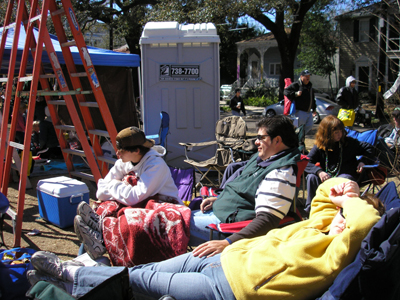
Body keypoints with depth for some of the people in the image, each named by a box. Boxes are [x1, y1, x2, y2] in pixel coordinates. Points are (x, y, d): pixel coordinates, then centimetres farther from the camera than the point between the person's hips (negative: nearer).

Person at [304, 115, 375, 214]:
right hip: (327, 176, 1)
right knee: (312, 177, -27)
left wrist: (363, 161, -10)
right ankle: (310, 208, -17)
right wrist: (319, 172, -30)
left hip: (346, 175, -1)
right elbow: (307, 162, -11)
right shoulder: (319, 146, -2)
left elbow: (368, 148, 10)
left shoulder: (349, 142, 0)